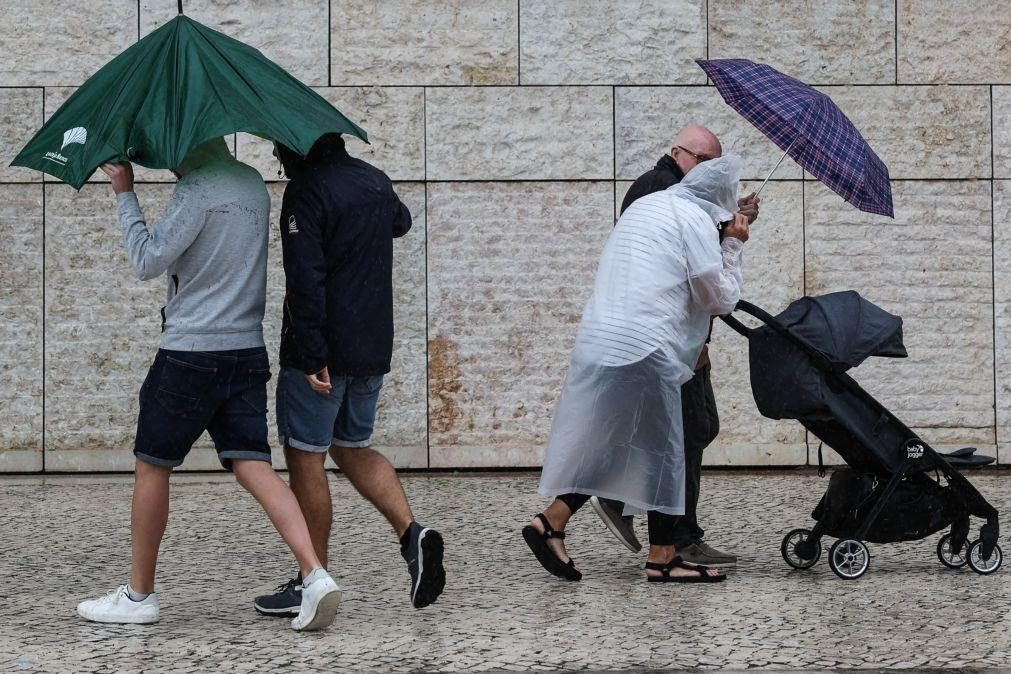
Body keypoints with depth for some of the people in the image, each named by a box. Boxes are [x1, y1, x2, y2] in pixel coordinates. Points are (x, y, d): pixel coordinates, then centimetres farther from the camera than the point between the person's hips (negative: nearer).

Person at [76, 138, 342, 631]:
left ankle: (138, 595, 16)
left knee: (151, 466, 8)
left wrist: (124, 194, -5)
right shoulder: (252, 184, 13)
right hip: (248, 349, 7)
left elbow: (148, 262, -14)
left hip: (191, 352, -7)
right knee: (253, 466, 0)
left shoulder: (196, 190, -13)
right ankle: (314, 575, -18)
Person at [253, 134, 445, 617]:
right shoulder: (375, 180, 10)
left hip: (323, 349, -8)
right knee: (353, 449, 19)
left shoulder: (306, 191, -15)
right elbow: (400, 222, 34)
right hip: (374, 348, 8)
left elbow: (306, 281, -22)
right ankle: (411, 533, 0)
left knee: (305, 458, 1)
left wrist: (312, 356, -23)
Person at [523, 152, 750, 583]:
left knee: (611, 445, 14)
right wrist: (733, 245, 11)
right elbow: (722, 298, 0)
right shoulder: (696, 220, -4)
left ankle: (552, 522, 6)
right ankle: (662, 557, 6)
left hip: (599, 342, 8)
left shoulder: (645, 205, 22)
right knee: (662, 450, 1)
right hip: (643, 350, -8)